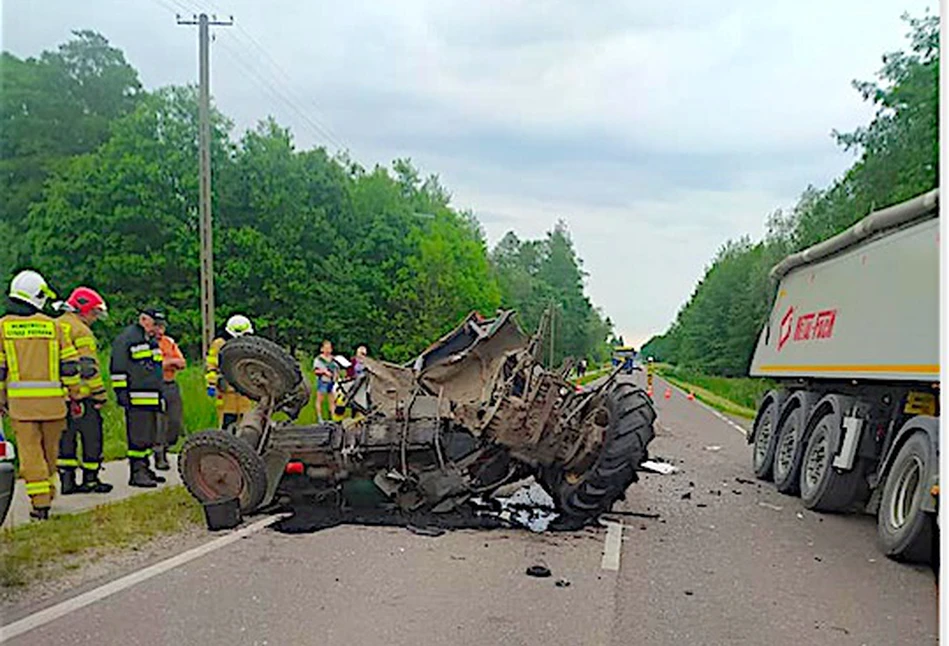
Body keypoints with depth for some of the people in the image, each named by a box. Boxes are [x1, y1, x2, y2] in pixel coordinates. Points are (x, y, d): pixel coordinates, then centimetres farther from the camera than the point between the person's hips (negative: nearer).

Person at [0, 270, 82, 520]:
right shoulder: (52, 325, 4)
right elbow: (69, 364, 4)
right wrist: (74, 394, 13)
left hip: (20, 400, -1)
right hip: (52, 399, 1)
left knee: (30, 451, 1)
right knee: (50, 450, 15)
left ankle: (40, 502, -3)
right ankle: (47, 493, 26)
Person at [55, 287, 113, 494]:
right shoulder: (81, 331, -11)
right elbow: (89, 367, -16)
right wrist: (99, 395, -11)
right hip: (80, 396, -8)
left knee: (65, 437, 12)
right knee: (92, 437, 2)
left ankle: (67, 480, 14)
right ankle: (90, 480, 6)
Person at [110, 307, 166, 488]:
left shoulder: (152, 341, 23)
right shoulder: (125, 339, -7)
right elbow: (117, 368, -12)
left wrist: (161, 395, 28)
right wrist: (121, 392, -16)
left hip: (152, 398, 9)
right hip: (136, 398, -9)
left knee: (149, 436, 13)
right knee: (138, 437, -9)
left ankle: (144, 468, 21)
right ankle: (136, 472, -5)